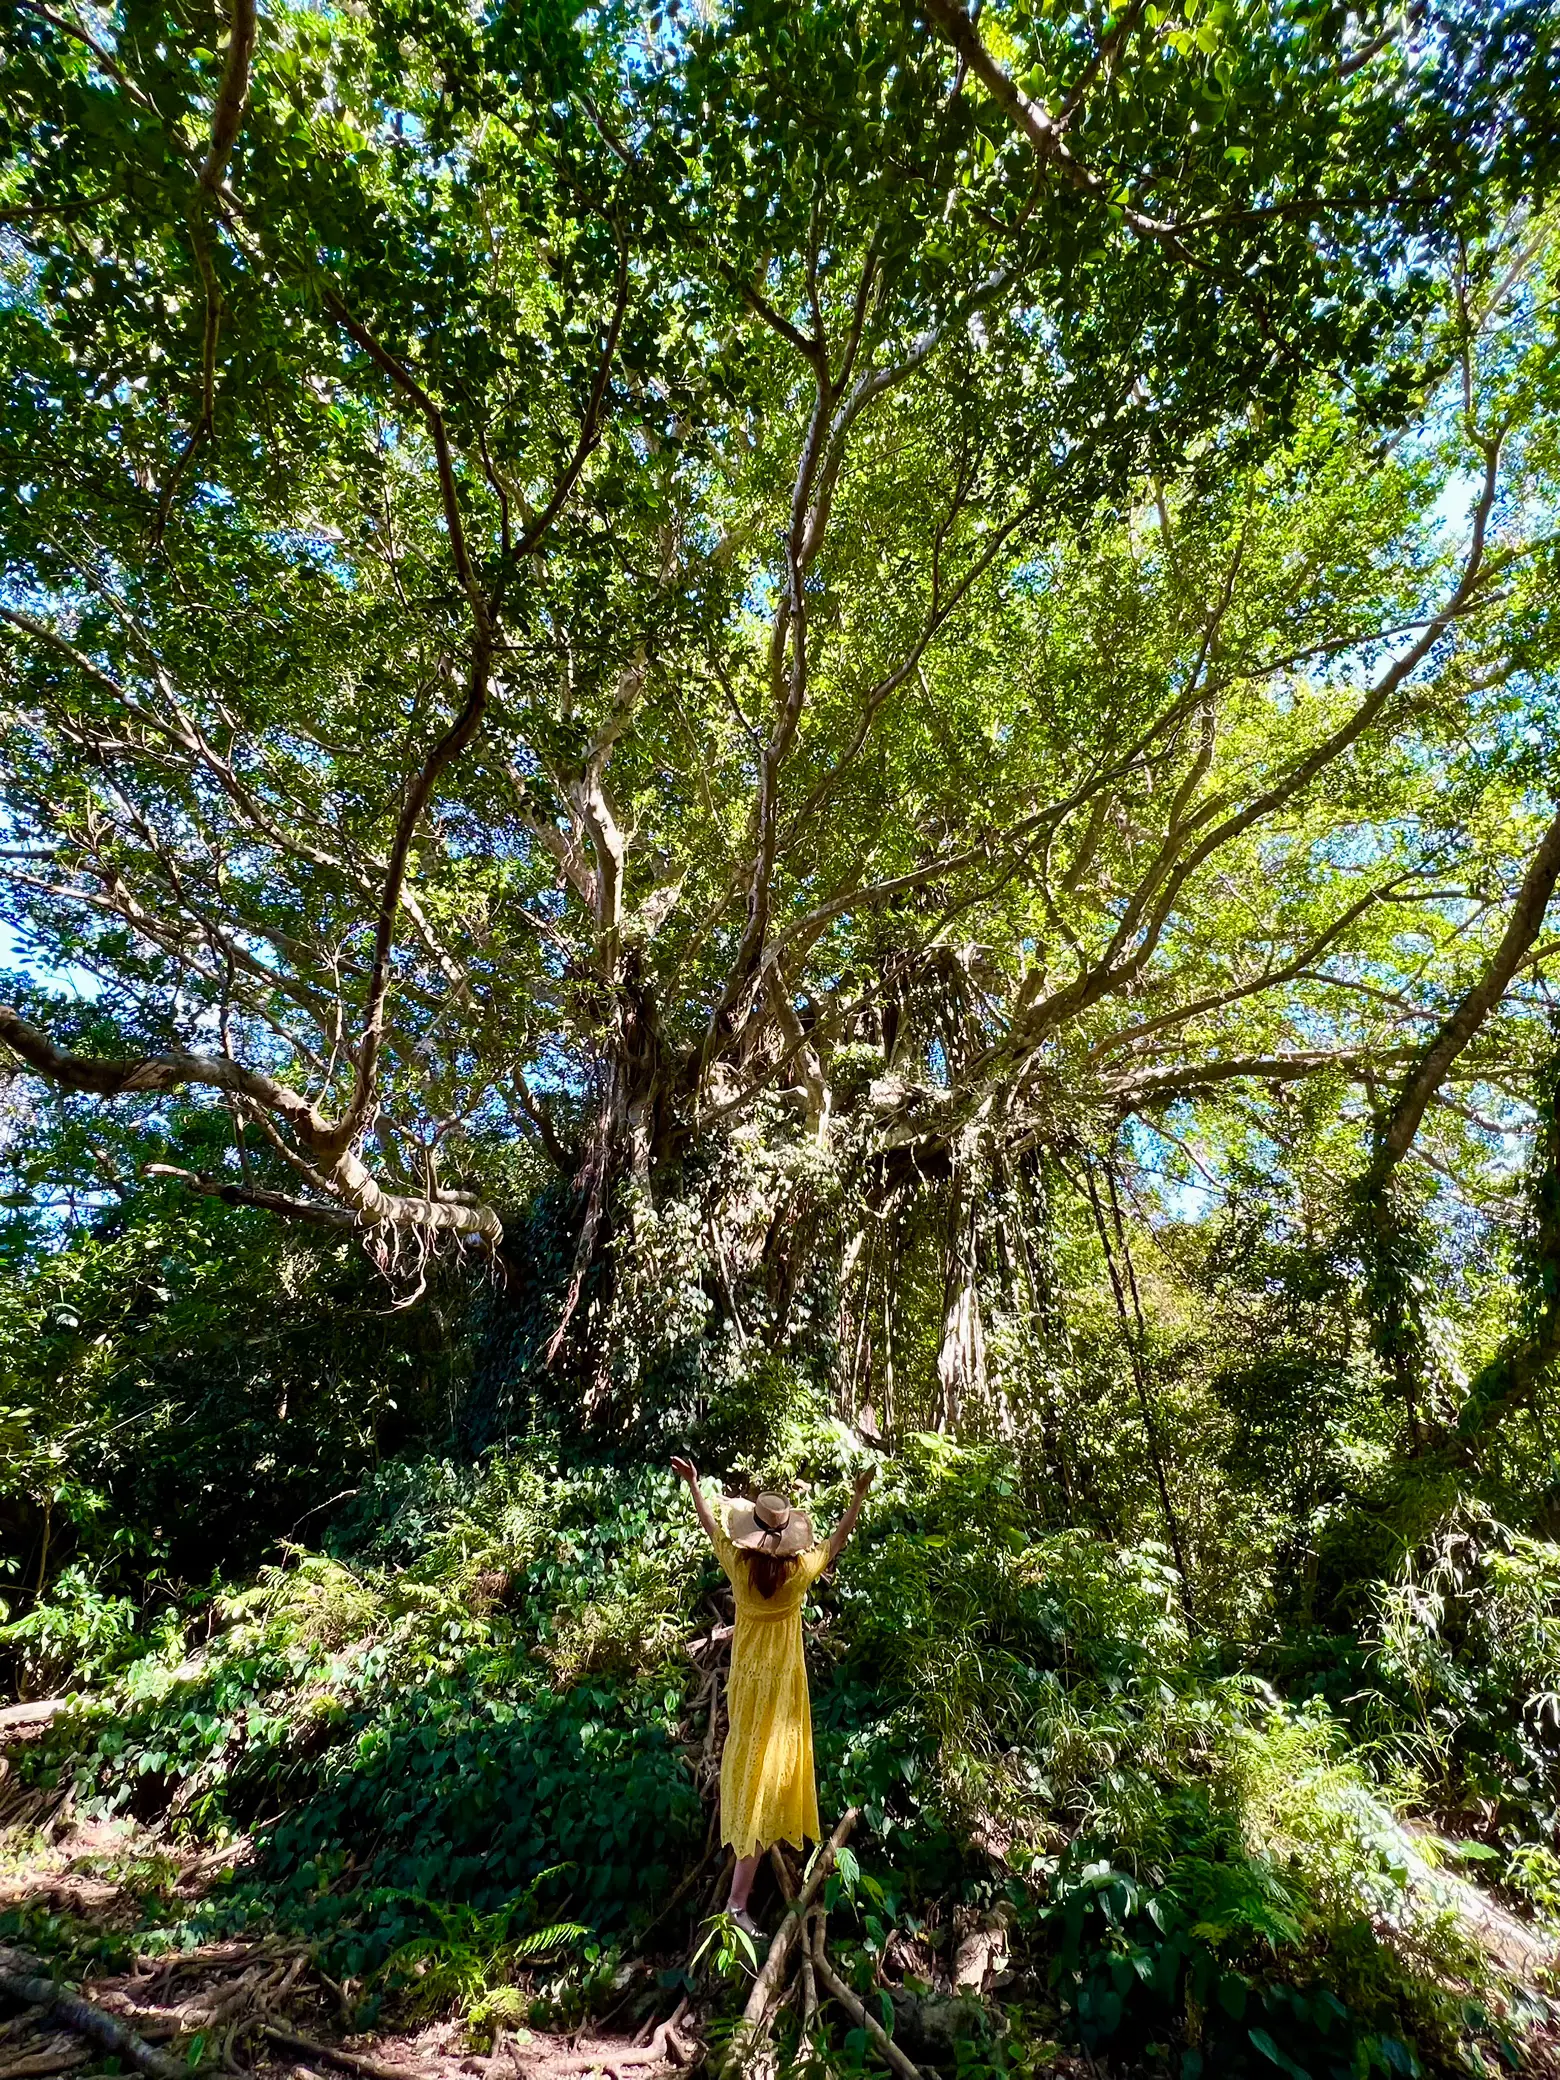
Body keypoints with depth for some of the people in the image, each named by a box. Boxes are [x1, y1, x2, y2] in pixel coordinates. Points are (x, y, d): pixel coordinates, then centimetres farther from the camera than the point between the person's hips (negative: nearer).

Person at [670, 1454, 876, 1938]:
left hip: (747, 1675, 3)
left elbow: (711, 1525, -5)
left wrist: (693, 1483, 5)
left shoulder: (738, 1565, -20)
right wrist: (860, 1495, -7)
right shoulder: (800, 1571, -24)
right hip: (781, 1679, -3)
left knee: (747, 1747, 30)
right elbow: (838, 1540, -11)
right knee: (767, 1771, 3)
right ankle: (738, 1899, 5)